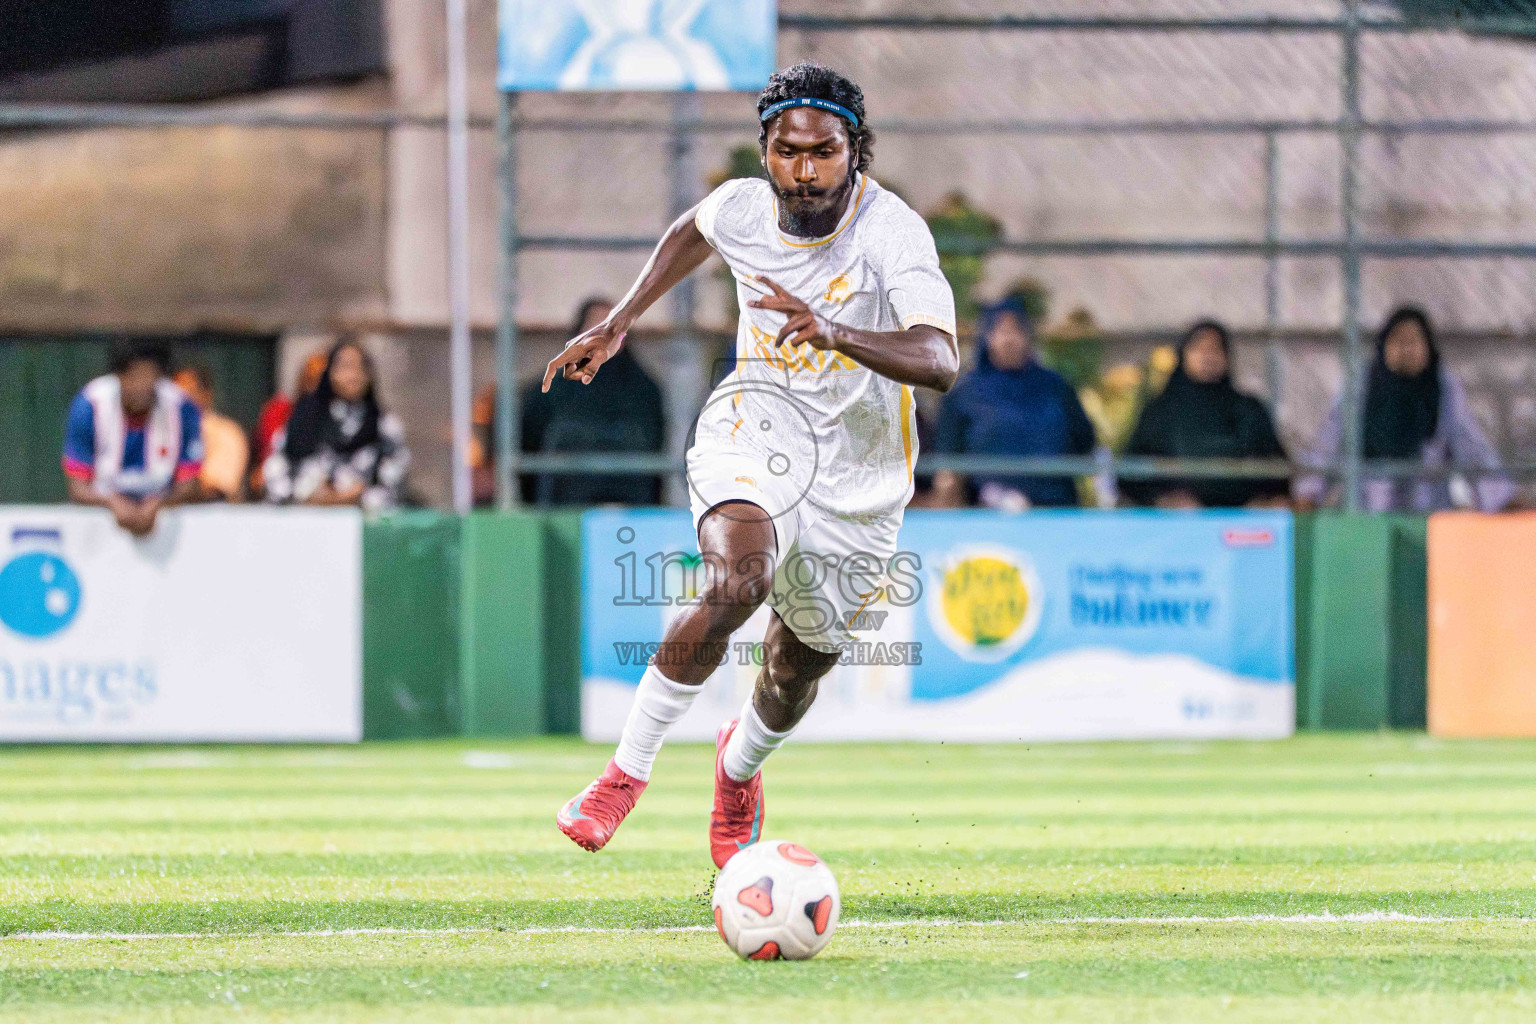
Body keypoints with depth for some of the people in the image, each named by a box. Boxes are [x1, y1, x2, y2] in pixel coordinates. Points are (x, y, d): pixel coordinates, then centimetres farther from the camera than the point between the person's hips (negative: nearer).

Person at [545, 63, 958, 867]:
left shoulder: (892, 232, -25)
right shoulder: (742, 207, -11)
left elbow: (938, 363, -41)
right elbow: (694, 231, 17)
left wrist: (834, 332, -55)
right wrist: (617, 323, 13)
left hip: (856, 482, 0)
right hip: (755, 435, 0)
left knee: (798, 667, 15)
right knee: (738, 582, -32)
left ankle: (740, 765, 52)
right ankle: (627, 772, -20)